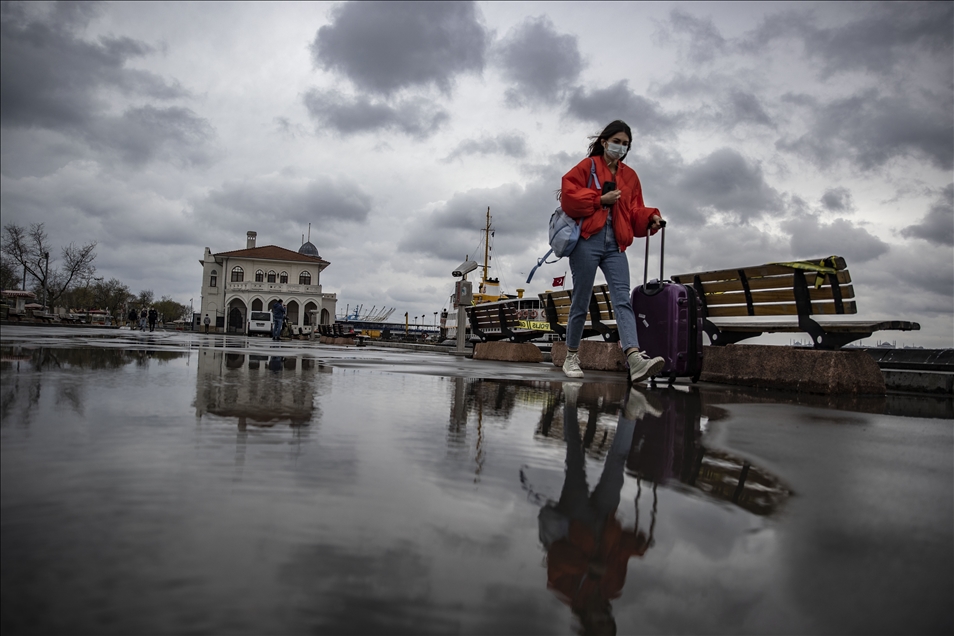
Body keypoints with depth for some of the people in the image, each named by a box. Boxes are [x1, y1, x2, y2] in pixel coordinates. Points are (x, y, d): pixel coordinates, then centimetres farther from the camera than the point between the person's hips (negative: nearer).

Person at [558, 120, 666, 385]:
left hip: (615, 245, 4)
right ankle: (571, 357, 18)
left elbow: (634, 211, 16)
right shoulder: (588, 166, 6)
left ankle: (635, 359, -27)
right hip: (587, 241, -4)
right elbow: (568, 196, -7)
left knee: (622, 299, -12)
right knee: (581, 301, 2)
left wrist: (650, 217, -5)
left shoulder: (630, 176, 20)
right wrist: (601, 199, -10)